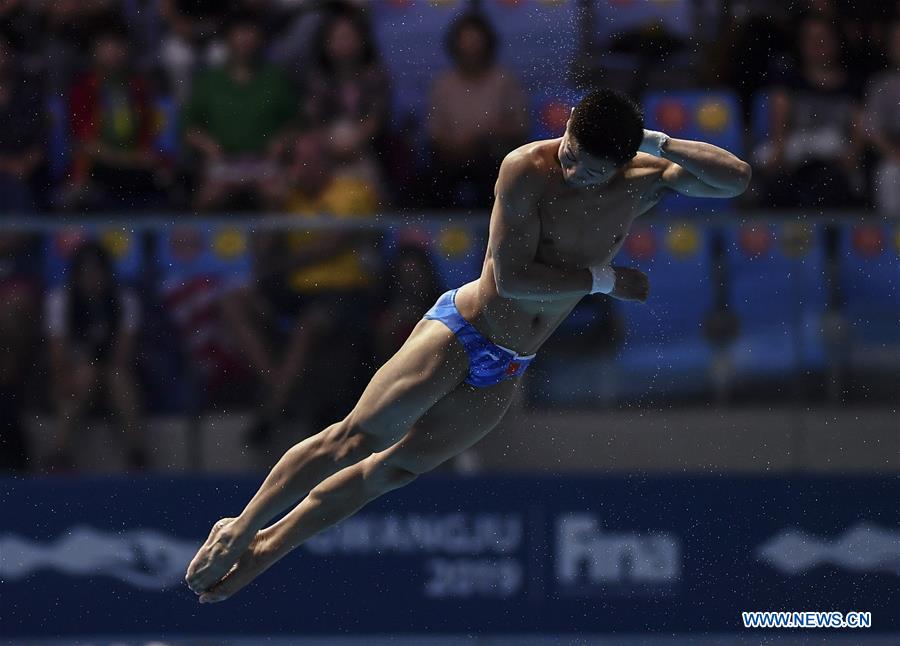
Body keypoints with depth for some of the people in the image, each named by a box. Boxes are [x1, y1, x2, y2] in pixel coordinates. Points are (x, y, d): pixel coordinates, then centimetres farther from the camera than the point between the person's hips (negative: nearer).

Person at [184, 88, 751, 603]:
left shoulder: (642, 181, -5)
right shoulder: (527, 168, -20)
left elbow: (737, 179, -9)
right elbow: (512, 276, -23)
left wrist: (660, 144, -20)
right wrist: (605, 280, -19)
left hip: (507, 371, 5)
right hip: (461, 332, -5)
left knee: (396, 468, 8)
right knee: (354, 440, -9)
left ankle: (268, 546, 19)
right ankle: (241, 528, 4)